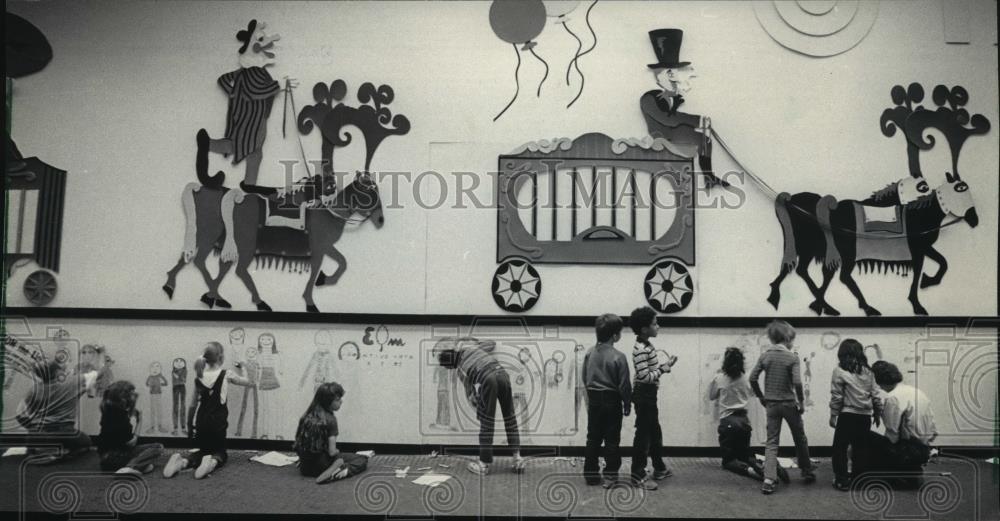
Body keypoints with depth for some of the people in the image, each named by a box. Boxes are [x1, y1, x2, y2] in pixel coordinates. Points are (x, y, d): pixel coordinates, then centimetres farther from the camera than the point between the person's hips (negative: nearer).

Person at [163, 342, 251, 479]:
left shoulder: (199, 377, 4)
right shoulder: (226, 375, -5)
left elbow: (193, 403, 9)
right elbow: (246, 381, 11)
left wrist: (189, 425, 18)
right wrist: (239, 369, 30)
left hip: (201, 421, 3)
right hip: (218, 422, -3)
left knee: (201, 450, 21)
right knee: (220, 452, 14)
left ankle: (184, 461, -13)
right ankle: (213, 462, -23)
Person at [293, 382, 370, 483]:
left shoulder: (308, 415, 4)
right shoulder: (330, 419, -15)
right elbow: (332, 452, -16)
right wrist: (337, 451, 6)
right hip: (319, 465, -7)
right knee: (362, 460, 2)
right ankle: (343, 470, -23)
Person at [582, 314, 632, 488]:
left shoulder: (589, 353, -2)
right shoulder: (618, 357, -18)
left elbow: (585, 378, 8)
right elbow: (624, 385, -13)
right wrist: (627, 405, -1)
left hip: (594, 401, 5)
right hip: (611, 402, -5)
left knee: (593, 438, 13)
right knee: (611, 440, 6)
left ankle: (590, 474, 19)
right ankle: (610, 476, 9)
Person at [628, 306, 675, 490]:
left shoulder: (646, 346, 10)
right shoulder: (641, 349, -22)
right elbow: (645, 377, -26)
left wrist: (665, 365, 4)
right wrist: (665, 367, -17)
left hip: (649, 395, 10)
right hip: (644, 395, -10)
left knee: (655, 433, 19)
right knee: (643, 435, -3)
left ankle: (659, 469, 32)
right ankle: (638, 476, 4)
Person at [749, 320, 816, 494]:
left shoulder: (765, 356, 0)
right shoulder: (792, 357, -11)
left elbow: (753, 378, -3)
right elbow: (797, 382, -19)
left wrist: (761, 397, 9)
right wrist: (801, 401, -6)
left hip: (771, 404, 3)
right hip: (789, 403, -3)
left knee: (772, 442, 5)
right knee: (800, 439, 18)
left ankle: (768, 479, -8)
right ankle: (807, 473, 33)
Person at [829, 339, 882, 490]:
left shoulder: (839, 371, -8)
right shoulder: (867, 371, 6)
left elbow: (836, 396, -8)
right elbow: (875, 395, 8)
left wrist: (833, 415, 0)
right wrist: (877, 413, 19)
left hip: (847, 415, -5)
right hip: (865, 416, 5)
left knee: (840, 448, 5)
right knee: (860, 448, 13)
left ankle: (842, 480, 4)